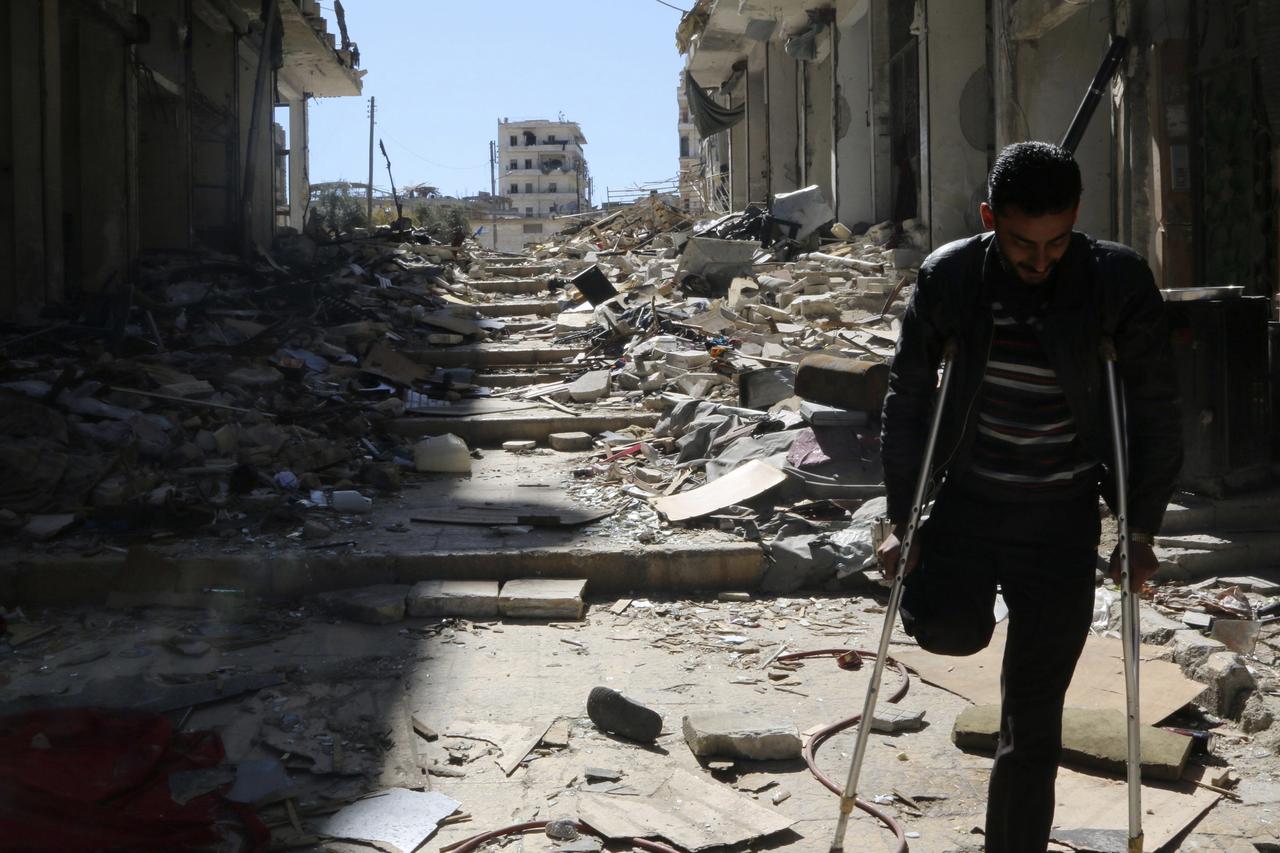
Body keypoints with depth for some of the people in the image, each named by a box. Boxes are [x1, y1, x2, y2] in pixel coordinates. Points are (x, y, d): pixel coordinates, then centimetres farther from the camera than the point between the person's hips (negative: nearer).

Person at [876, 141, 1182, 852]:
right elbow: (908, 400, -1)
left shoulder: (1119, 282, -11)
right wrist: (902, 522, -1)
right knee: (949, 630, -25)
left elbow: (1155, 414, -3)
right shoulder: (948, 278, -9)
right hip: (966, 500, 1)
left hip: (1063, 519, -1)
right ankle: (971, 600, 12)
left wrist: (1143, 533, -2)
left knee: (1033, 721, 0)